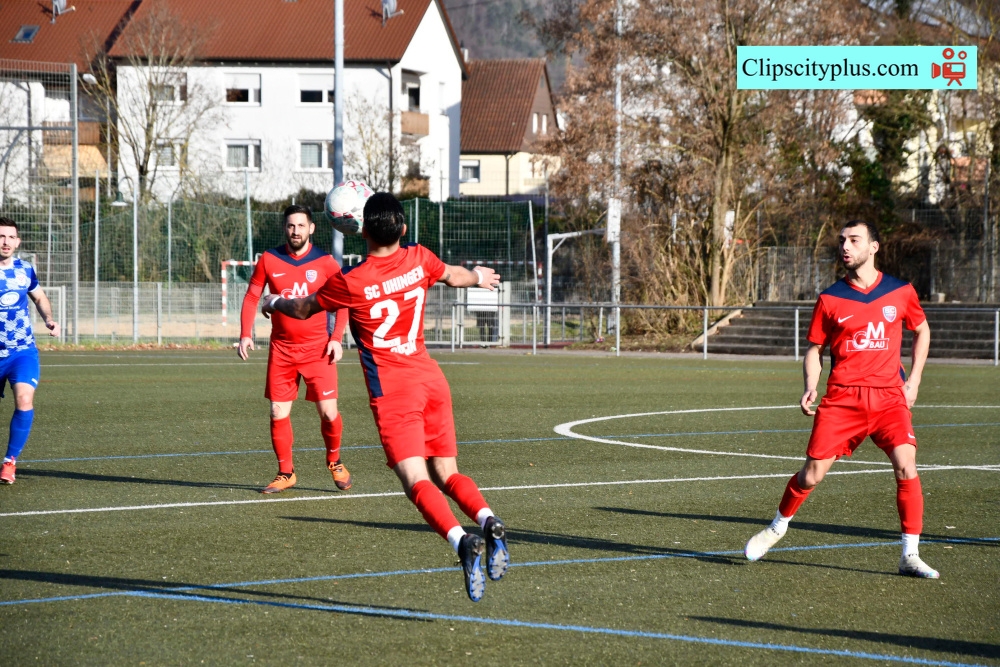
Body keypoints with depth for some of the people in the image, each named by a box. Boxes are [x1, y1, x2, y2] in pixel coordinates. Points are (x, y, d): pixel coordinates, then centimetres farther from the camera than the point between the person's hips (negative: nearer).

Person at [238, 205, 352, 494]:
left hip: (317, 348, -2)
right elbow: (252, 297, 9)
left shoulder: (325, 262, -3)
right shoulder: (269, 260, 1)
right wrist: (245, 335, -1)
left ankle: (335, 462, 20)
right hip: (281, 348, 2)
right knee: (278, 413, -1)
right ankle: (285, 473, 14)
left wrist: (336, 338, -5)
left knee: (328, 412, -7)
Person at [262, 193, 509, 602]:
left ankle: (462, 541, -37)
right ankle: (487, 520, -17)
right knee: (446, 474, 11)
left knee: (417, 481, -14)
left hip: (393, 391, -5)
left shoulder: (350, 282, -9)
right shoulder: (418, 259, 4)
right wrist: (479, 277, 51)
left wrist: (275, 303, 32)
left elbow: (304, 309, 9)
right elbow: (454, 276, 28)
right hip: (431, 380, 5)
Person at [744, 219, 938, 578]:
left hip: (889, 397, 0)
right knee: (812, 474, -2)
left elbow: (921, 331, 20)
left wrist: (913, 380, 11)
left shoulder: (901, 292, 4)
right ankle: (778, 526, 27)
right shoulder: (830, 299, 3)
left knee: (906, 467, -17)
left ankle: (910, 556, -8)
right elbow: (815, 348, 11)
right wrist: (810, 387, -6)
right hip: (842, 397, 0)